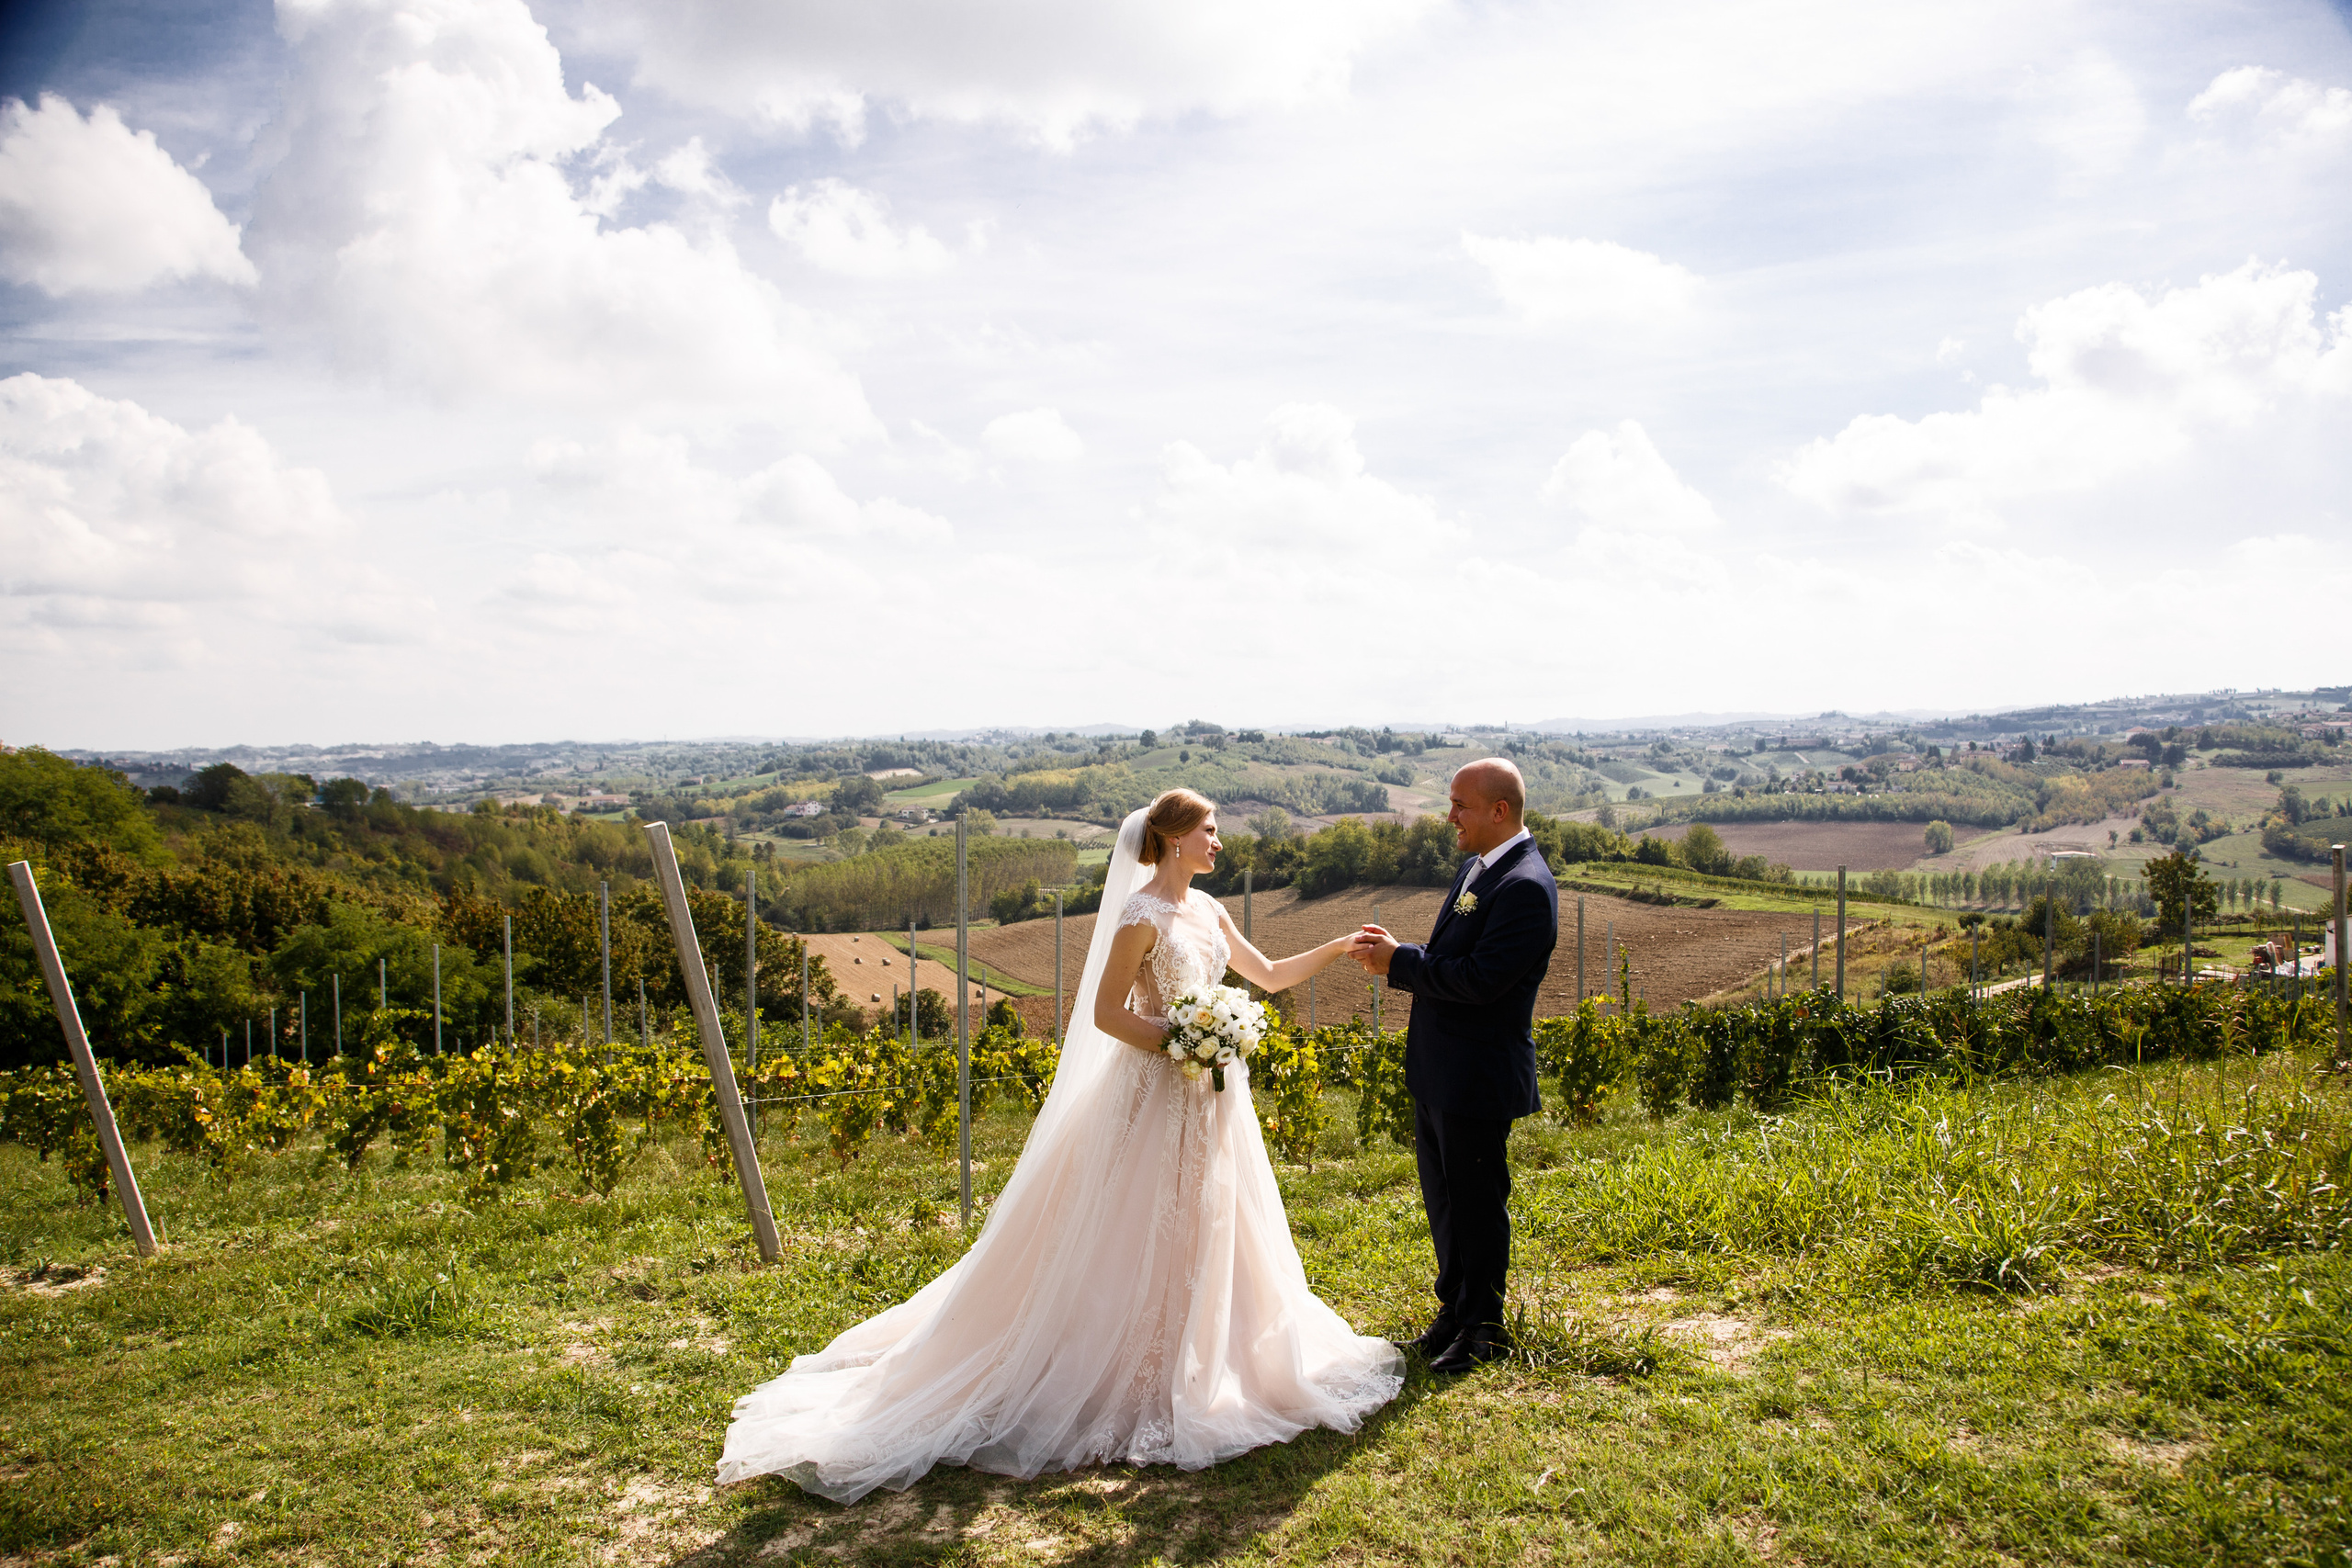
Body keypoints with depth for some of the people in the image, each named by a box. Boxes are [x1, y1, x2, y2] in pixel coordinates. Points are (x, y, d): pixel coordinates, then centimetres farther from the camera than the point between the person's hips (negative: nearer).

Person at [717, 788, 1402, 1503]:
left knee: (1208, 1234, 15)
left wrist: (1339, 947, 12)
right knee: (1139, 1241, 0)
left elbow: (1270, 975, 18)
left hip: (1212, 1100, 8)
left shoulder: (1208, 910, 10)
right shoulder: (1140, 915, -15)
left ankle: (1199, 1370, 30)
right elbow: (1106, 1013, -16)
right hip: (1155, 1096, -8)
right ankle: (1129, 1383, 12)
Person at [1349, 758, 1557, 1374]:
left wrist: (1399, 962, -18)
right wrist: (1396, 951, -1)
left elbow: (1480, 980, -26)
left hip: (1478, 1077, -9)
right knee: (1442, 1198, 19)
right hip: (1436, 1070, 9)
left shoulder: (1526, 886, -21)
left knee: (1477, 1203, 6)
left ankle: (1483, 1328, 22)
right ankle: (1455, 1308, 35)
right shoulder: (1475, 866, 10)